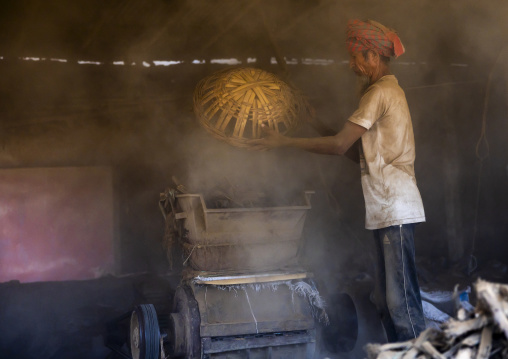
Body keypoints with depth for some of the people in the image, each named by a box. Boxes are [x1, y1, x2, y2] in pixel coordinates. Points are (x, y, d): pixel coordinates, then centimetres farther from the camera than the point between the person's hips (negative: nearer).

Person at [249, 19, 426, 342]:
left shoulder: (381, 92, -12)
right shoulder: (388, 91, 20)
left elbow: (340, 145, -16)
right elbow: (359, 151, 20)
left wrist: (284, 142, -10)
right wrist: (317, 125, 17)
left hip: (396, 210, -10)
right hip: (388, 210, 10)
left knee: (402, 300, -8)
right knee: (387, 300, 13)